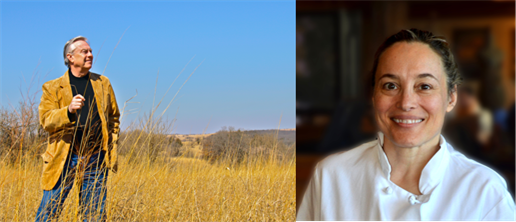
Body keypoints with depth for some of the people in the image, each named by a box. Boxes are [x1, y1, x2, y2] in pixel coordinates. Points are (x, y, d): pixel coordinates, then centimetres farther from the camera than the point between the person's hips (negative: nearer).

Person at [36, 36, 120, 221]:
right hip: (64, 157, -2)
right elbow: (46, 120, -8)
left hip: (96, 159, 2)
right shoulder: (52, 88, 4)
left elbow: (114, 117, 20)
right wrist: (69, 110, -25)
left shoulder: (103, 83, 13)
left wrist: (112, 146, 9)